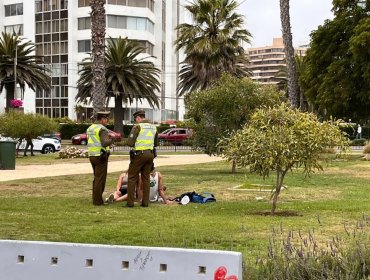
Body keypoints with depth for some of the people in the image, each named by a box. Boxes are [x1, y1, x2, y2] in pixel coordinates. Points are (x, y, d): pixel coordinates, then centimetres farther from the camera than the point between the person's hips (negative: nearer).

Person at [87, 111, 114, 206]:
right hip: (101, 156, -8)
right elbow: (105, 143, -27)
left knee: (97, 178, 18)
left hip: (92, 156, 8)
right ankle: (98, 201, 1)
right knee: (100, 179, -2)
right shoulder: (102, 129, -15)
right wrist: (112, 139, -8)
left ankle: (96, 199, 21)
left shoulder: (90, 128, 13)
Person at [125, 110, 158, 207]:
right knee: (146, 178, 12)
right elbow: (156, 143, 18)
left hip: (139, 154, -6)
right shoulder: (153, 127, 11)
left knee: (132, 178, 2)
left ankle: (130, 202, 0)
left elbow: (130, 143, -14)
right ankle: (145, 202, 11)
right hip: (150, 154, 6)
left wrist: (135, 143, 6)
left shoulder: (137, 127, -10)